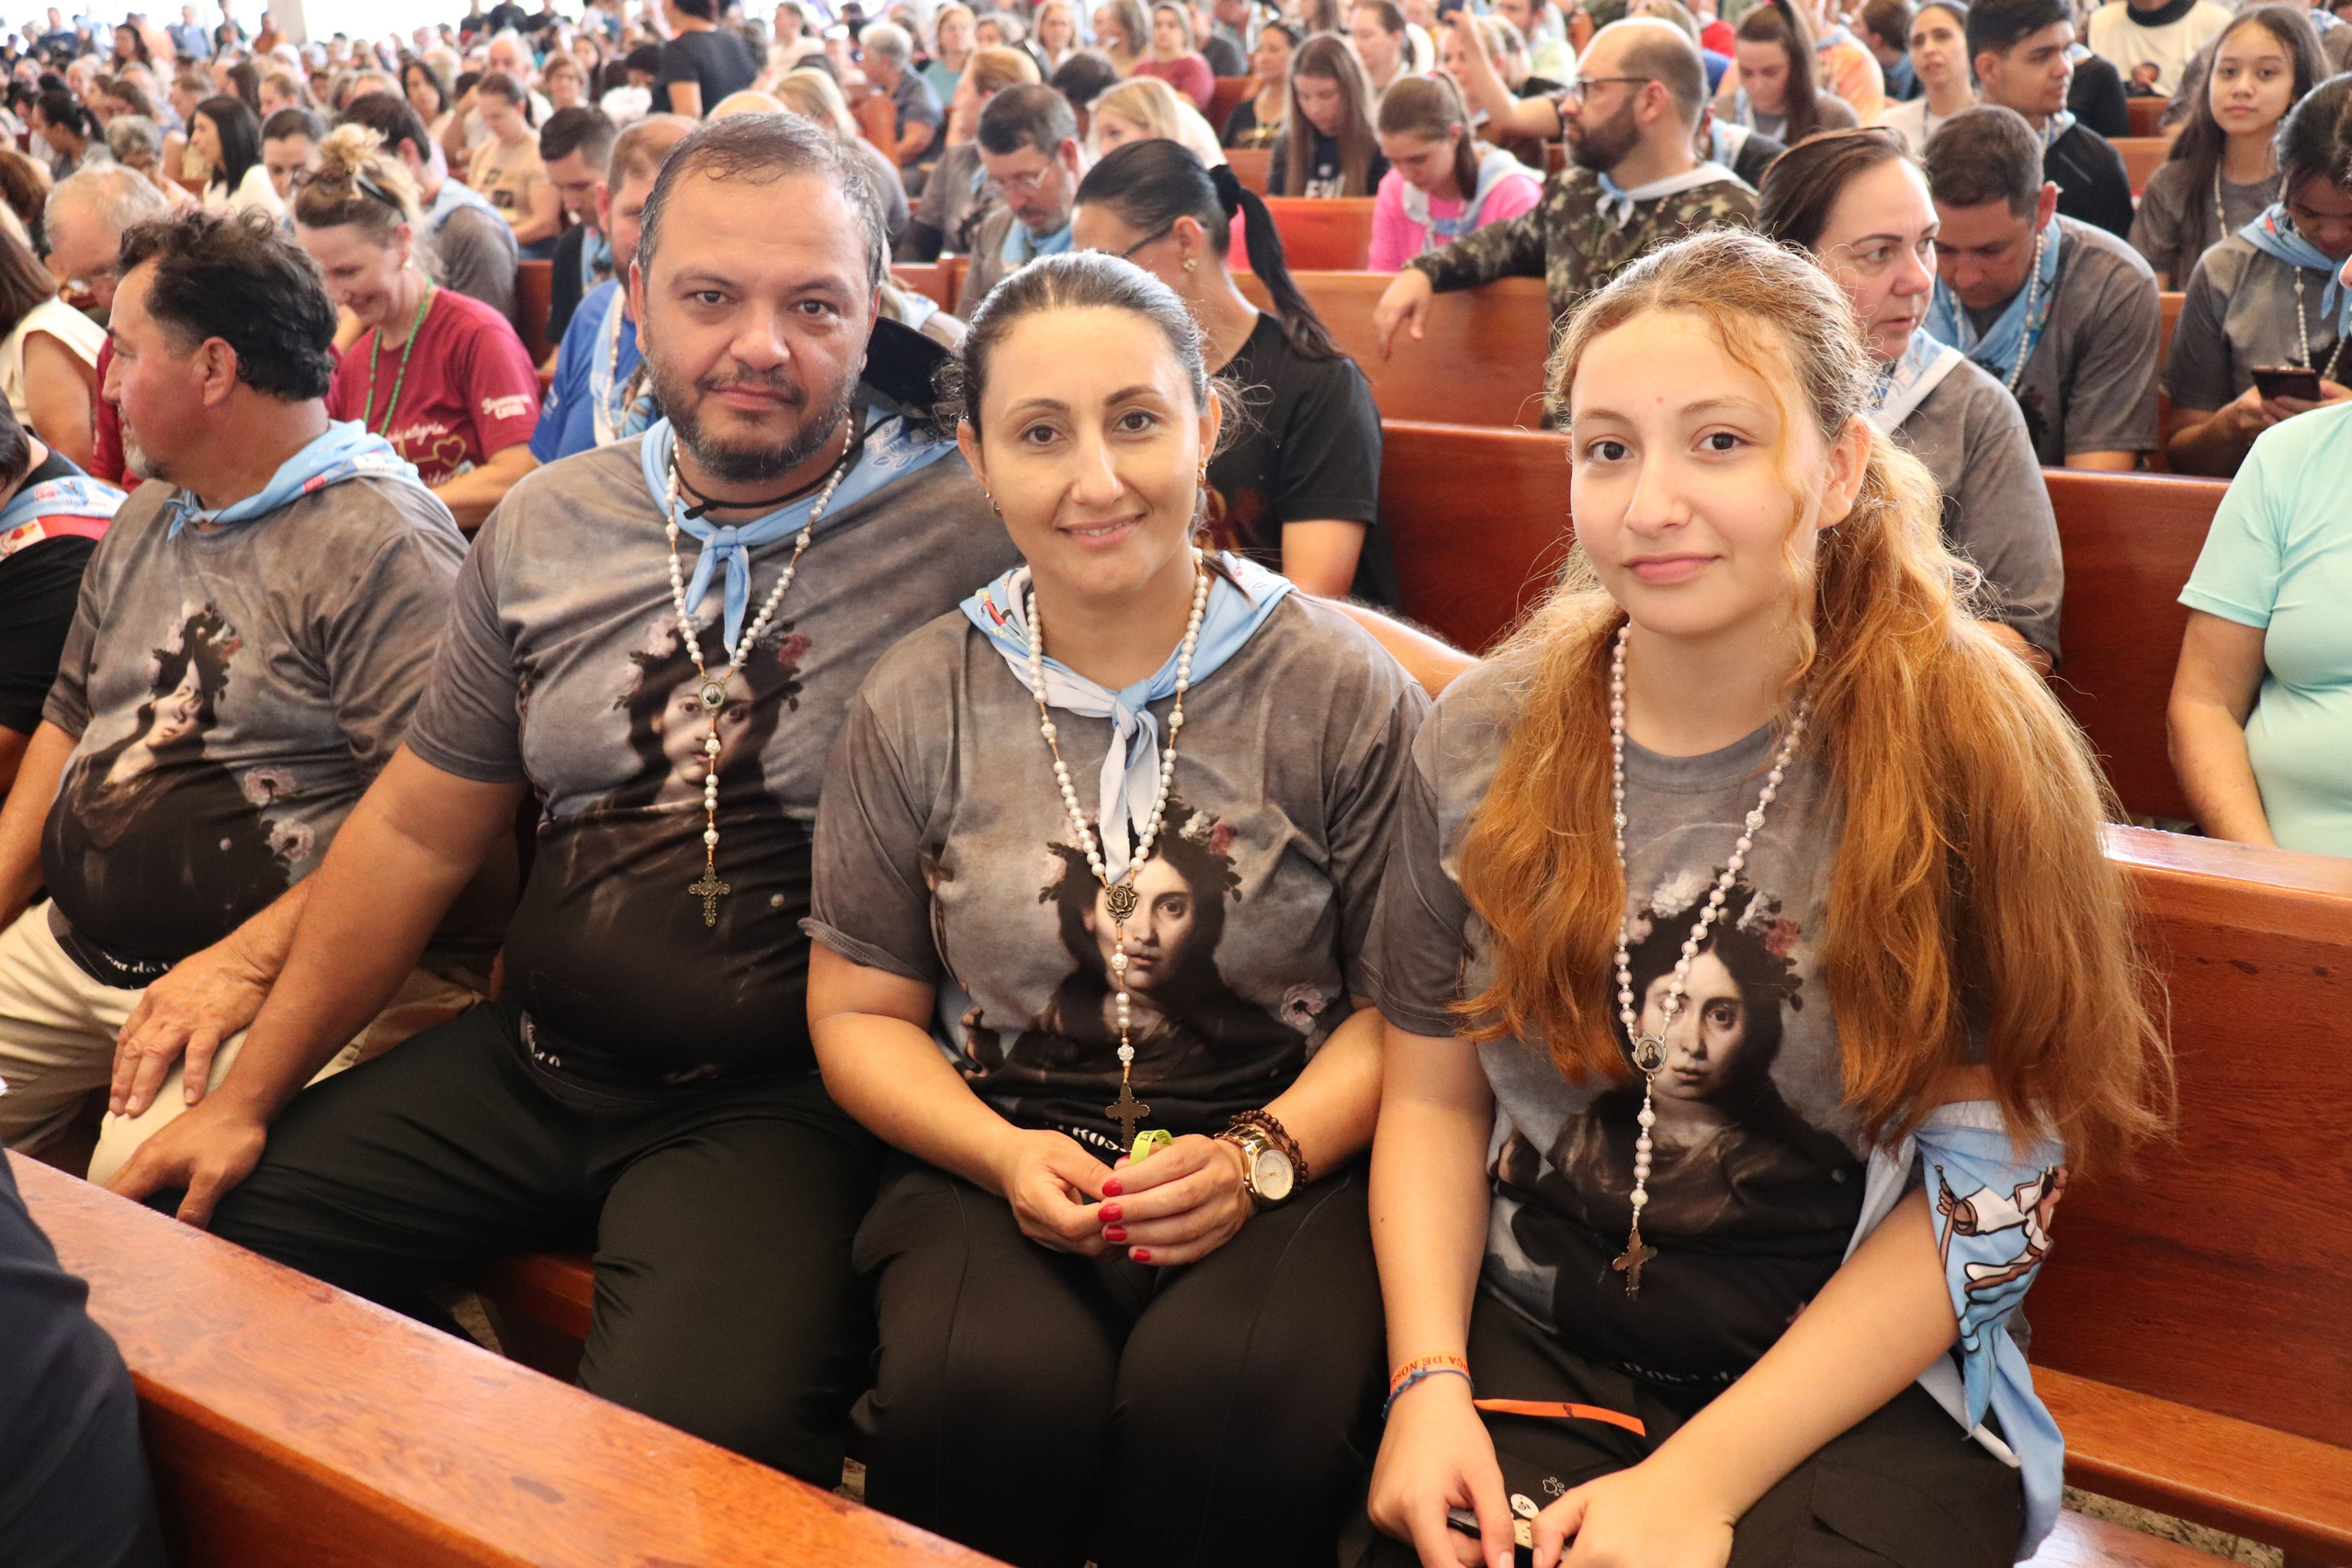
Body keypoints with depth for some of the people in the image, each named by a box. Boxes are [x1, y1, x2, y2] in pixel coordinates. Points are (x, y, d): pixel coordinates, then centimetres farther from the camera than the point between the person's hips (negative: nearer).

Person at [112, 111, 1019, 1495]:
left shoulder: (973, 536, -9)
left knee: (694, 1437, -29)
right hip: (532, 1062, 6)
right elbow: (418, 834, 13)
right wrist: (248, 1097, 13)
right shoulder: (546, 525, 7)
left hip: (783, 1103, -5)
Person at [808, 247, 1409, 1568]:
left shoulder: (1342, 689, -1)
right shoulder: (915, 709, 5)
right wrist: (1006, 1156, -9)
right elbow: (859, 1013, 9)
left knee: (1226, 1395, -33)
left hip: (1296, 1163, -1)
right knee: (983, 1388, -31)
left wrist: (1262, 1155, -15)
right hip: (1002, 1153, 2)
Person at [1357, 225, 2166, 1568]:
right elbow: (1434, 1096, 6)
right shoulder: (1485, 742, 0)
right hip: (1531, 1350, 2)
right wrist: (1427, 1384, -9)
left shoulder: (1969, 754, -9)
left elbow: (1985, 1191, -9)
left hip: (1866, 1394, -2)